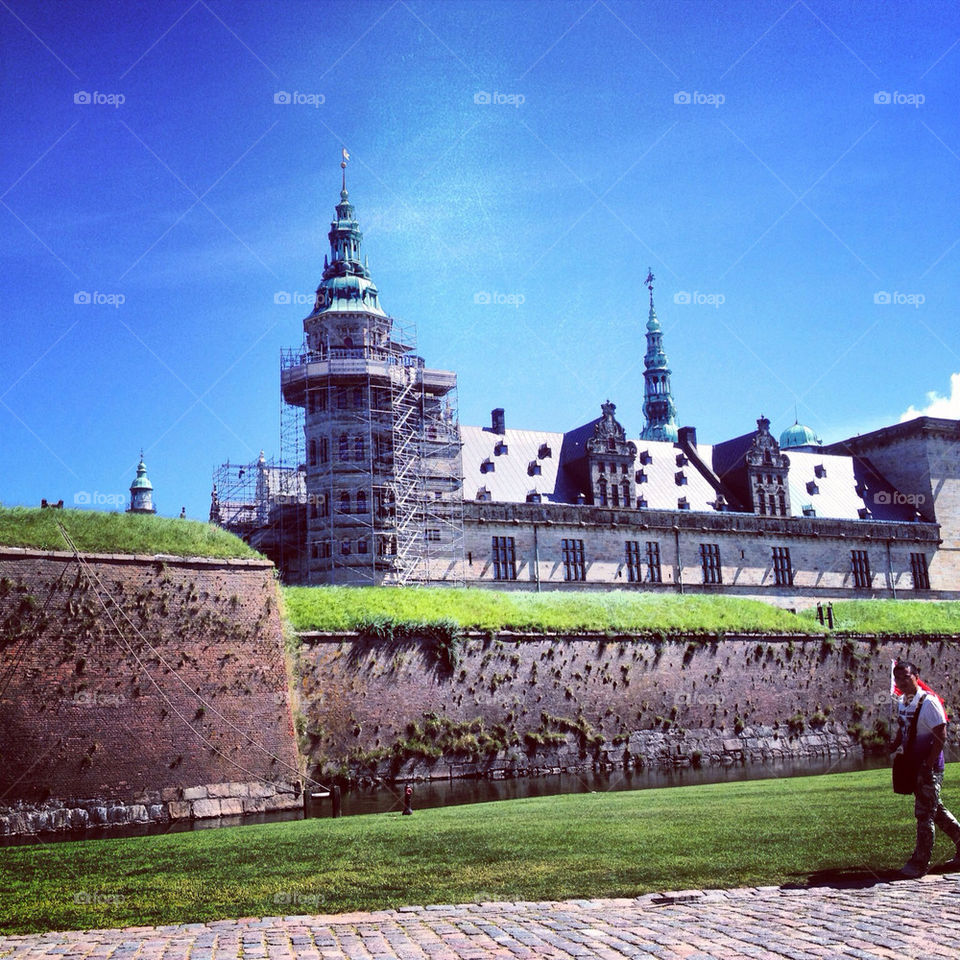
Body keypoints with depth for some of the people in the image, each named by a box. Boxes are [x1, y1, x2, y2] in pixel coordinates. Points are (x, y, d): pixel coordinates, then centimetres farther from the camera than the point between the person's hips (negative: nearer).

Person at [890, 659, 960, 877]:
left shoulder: (928, 701, -17)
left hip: (930, 767, -8)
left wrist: (929, 765, -20)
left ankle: (920, 863, 4)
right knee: (935, 810, 17)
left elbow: (941, 735, -18)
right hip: (914, 766, 8)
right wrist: (895, 747, 4)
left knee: (924, 814, -2)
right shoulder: (902, 702, 7)